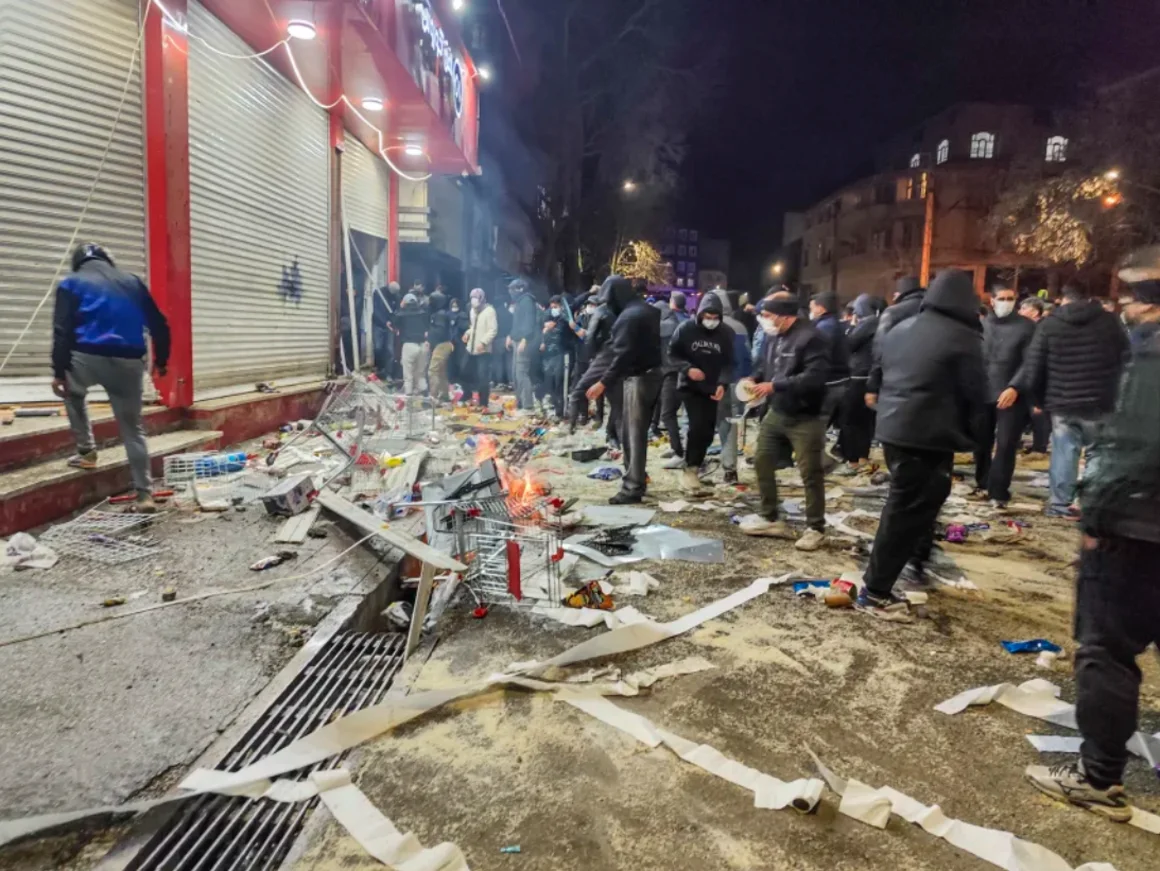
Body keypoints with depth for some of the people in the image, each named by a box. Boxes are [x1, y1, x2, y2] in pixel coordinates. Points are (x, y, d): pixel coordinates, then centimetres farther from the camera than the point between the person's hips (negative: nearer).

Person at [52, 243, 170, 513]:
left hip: (88, 357, -2)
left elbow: (62, 331, 0)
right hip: (129, 362, 2)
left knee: (73, 393, 34)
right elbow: (159, 325, 16)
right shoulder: (132, 281, 18)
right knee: (133, 429, 9)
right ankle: (145, 494, 4)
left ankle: (86, 452, 27)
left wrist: (58, 372, 0)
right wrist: (161, 360, 25)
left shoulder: (71, 283, 10)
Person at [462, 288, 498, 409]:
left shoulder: (489, 310, -10)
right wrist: (468, 333, 6)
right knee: (468, 375, 16)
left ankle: (483, 404, -1)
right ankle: (467, 398, 34)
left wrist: (483, 342, -25)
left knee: (483, 378, -8)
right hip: (471, 348, 8)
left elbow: (493, 330, -16)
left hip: (483, 350, -8)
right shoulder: (473, 310, 16)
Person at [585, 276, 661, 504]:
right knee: (634, 431, 16)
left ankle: (633, 487, -3)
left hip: (639, 378, -10)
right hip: (652, 373, 10)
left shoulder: (628, 317, -17)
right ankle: (637, 478, 24)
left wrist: (603, 383, -26)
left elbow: (623, 356, -25)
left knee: (634, 434, -6)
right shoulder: (648, 310, 13)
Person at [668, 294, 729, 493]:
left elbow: (728, 363, 6)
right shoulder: (685, 329, -7)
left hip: (712, 390, 4)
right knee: (698, 427, -17)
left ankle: (692, 469, 22)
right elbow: (672, 354, -2)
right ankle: (690, 470, -8)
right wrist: (687, 369, -19)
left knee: (707, 433, 7)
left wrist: (722, 383, -10)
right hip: (689, 387, -4)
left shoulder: (724, 335, 1)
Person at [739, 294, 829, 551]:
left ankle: (816, 529, 15)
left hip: (805, 419, -8)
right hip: (776, 413, 9)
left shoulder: (811, 338, -20)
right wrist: (754, 379, -3)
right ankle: (769, 518, 28)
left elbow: (814, 378, -28)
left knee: (810, 474, 1)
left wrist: (774, 386, -28)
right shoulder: (774, 337, 6)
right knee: (762, 462, 13)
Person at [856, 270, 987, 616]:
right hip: (930, 436, -8)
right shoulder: (963, 338, -9)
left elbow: (882, 374, 19)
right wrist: (971, 433, 9)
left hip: (893, 428, 8)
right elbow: (975, 393, -6)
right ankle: (875, 591, 0)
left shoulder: (900, 329, 12)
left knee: (905, 504, 22)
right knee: (907, 510, -3)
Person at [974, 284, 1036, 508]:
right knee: (981, 442, 13)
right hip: (983, 393, 3)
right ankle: (983, 482, 30)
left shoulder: (1026, 326, -2)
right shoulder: (982, 325, 7)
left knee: (1006, 444, -4)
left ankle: (998, 491, 3)